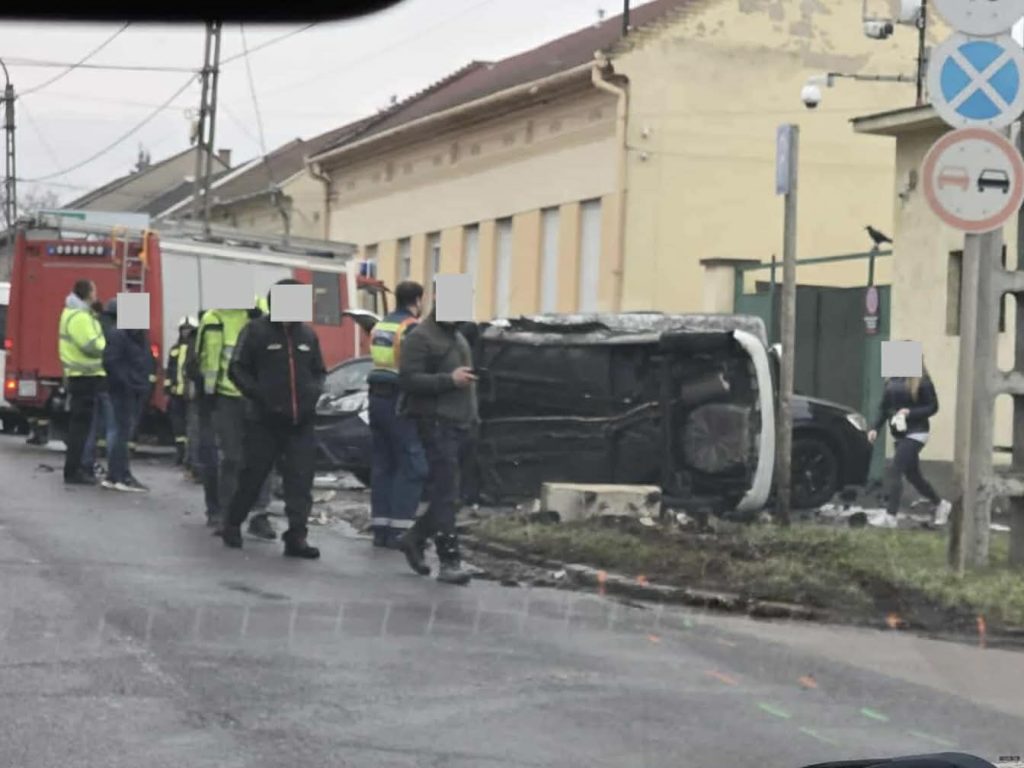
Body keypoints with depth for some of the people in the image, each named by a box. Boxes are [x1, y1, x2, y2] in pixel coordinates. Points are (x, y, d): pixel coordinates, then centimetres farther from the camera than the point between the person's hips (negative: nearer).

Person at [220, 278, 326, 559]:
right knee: (252, 476, 6)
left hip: (300, 421, 4)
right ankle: (232, 525, 24)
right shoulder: (256, 331, -2)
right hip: (264, 420, -3)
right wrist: (261, 397, -13)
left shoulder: (308, 335, 12)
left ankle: (296, 536, -5)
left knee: (300, 480, -5)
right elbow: (238, 369, -3)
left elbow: (319, 372, 21)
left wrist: (313, 393, 0)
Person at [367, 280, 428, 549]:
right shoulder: (413, 328, -11)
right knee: (411, 466, -4)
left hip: (377, 398, 8)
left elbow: (382, 362, 13)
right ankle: (399, 529, -9)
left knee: (383, 464, 12)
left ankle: (380, 527, 13)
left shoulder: (379, 326, 14)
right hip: (400, 402, -8)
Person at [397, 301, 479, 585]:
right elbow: (408, 379, -18)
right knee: (445, 494, -11)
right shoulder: (421, 337, -8)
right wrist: (449, 379, -25)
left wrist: (472, 415, 20)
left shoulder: (458, 337, 20)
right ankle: (449, 562, -11)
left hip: (459, 423, 9)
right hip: (436, 422, -9)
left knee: (450, 495, 12)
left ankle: (415, 539, 28)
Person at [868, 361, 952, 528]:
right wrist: (876, 428, 0)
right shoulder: (892, 380, 6)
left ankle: (890, 516, -16)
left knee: (894, 471, -16)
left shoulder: (921, 382, -12)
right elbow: (884, 407, 11)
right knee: (913, 475, 15)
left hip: (915, 434, -7)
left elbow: (933, 407, -10)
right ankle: (941, 505, 34)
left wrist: (910, 412, -23)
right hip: (899, 435, 7)